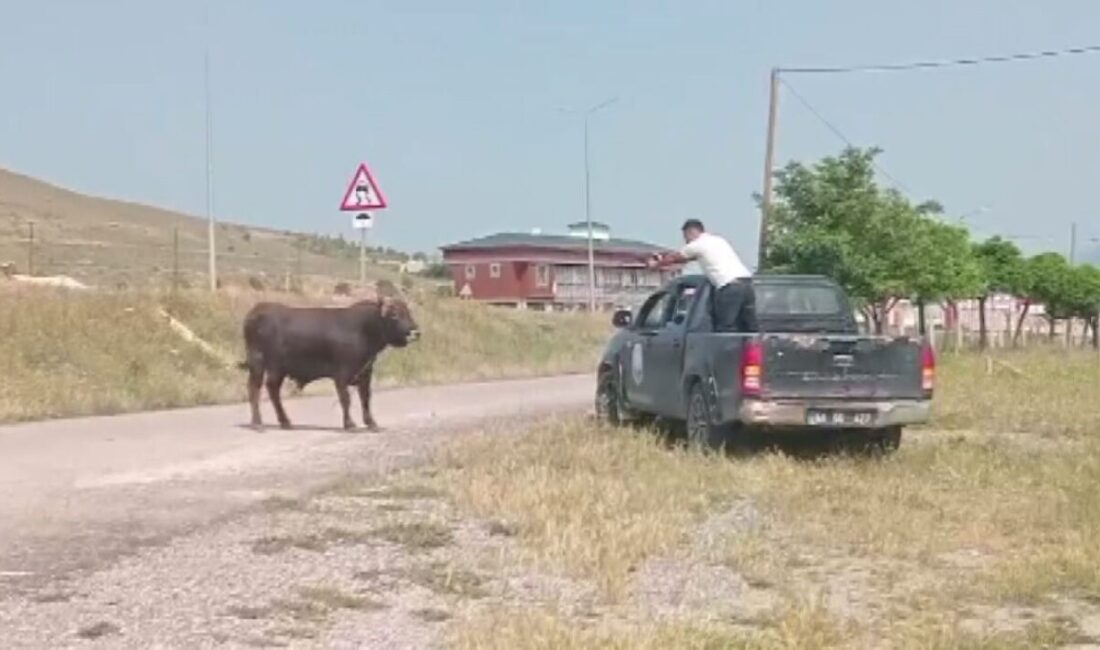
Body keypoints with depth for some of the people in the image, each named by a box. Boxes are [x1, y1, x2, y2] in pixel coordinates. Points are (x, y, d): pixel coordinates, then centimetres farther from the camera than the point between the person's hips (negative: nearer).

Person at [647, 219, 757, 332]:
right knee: (749, 329, 5)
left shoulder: (697, 245, 6)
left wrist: (656, 264, 43)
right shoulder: (718, 240, 31)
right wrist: (663, 258, 52)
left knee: (726, 330, -7)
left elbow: (673, 258, 23)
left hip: (730, 286, -8)